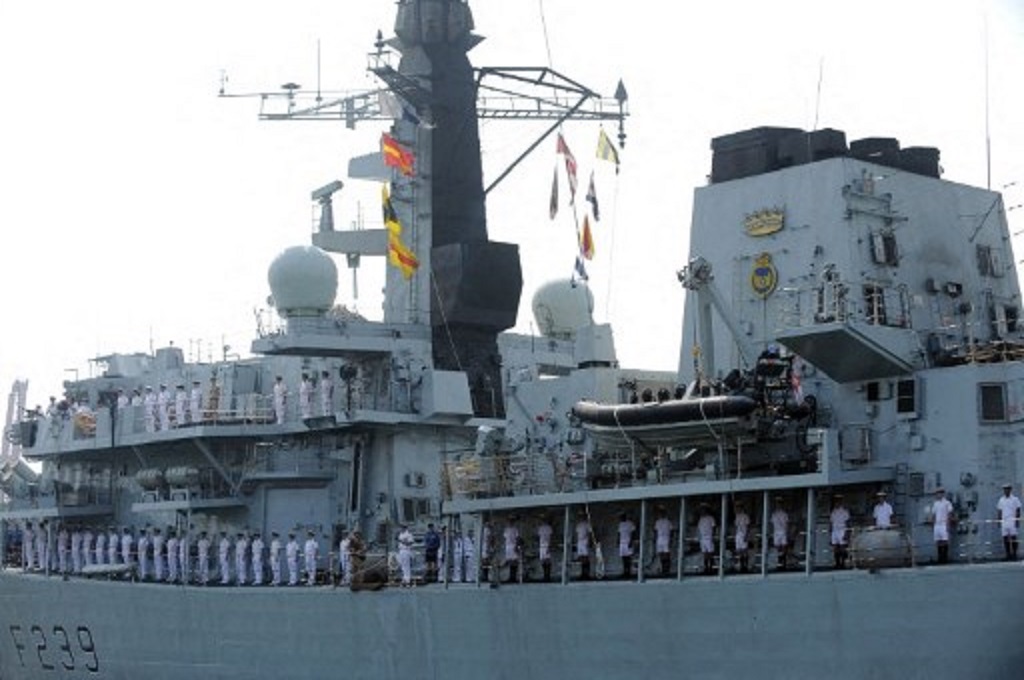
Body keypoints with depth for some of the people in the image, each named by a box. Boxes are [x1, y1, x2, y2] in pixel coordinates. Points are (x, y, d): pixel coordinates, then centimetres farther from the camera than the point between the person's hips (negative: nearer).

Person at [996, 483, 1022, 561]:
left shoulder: (1015, 499, 1)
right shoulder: (1001, 500, 13)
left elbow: (1018, 511, 0)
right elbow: (999, 511, 16)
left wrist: (1017, 521, -7)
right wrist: (999, 522, 11)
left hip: (1012, 521, -4)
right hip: (1004, 522, 4)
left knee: (1013, 537, -7)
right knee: (1005, 538, 1)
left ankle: (1014, 554, -4)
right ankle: (1008, 554, 5)